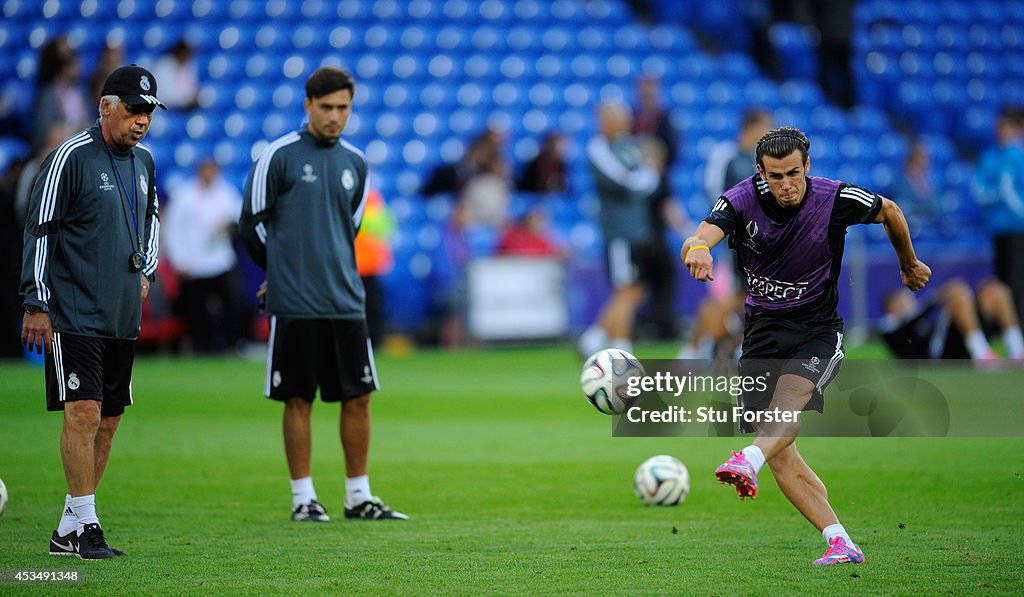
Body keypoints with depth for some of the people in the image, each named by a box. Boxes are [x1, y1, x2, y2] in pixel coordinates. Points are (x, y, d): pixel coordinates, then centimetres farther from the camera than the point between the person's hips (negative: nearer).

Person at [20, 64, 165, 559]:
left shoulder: (142, 161, 12)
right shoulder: (71, 157, -10)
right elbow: (39, 230, -9)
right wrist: (35, 303, -12)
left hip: (123, 315, 8)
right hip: (73, 314, -7)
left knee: (109, 420, 7)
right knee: (84, 412, -14)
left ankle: (68, 530, 14)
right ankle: (86, 527, -10)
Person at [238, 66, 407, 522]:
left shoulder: (355, 162, 11)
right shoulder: (279, 156, -4)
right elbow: (252, 224, 1)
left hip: (345, 300, 5)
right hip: (294, 305, -5)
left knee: (358, 397, 5)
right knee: (299, 400, 0)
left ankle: (358, 497, 13)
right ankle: (303, 498, 7)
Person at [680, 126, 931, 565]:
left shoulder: (836, 199, -11)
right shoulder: (741, 200, -13)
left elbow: (890, 212, 10)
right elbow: (697, 240, -32)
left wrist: (909, 264, 25)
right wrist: (697, 248, -57)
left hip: (818, 329, -2)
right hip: (762, 328, 2)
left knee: (791, 395, -34)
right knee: (782, 456, -9)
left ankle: (749, 462, -59)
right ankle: (840, 543, -7)